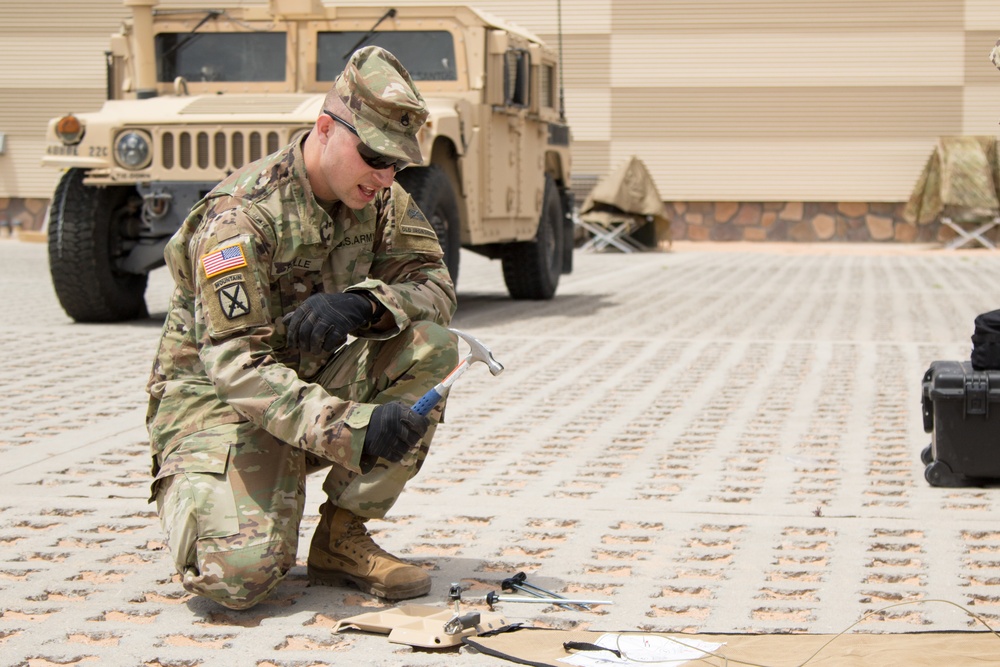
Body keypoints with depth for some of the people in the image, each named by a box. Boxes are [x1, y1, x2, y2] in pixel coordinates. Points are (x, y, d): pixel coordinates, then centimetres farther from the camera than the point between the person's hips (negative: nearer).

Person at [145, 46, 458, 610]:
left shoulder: (381, 200, -3)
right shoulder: (241, 215, -25)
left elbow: (437, 288, -6)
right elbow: (235, 364, -30)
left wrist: (363, 303, -29)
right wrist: (353, 427, -43)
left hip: (315, 384, 6)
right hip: (218, 397, -6)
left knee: (432, 348, -20)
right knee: (240, 576, -29)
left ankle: (342, 538, -9)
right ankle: (188, 488, 9)